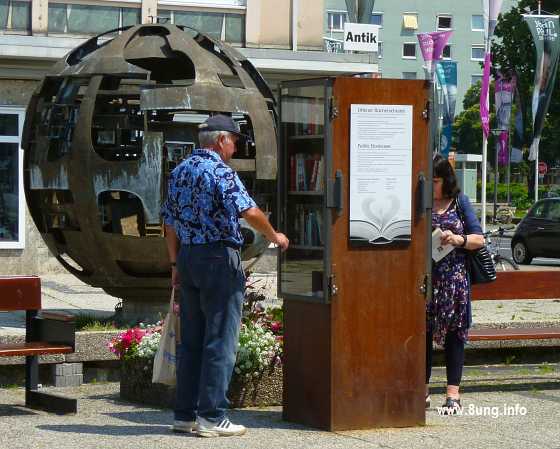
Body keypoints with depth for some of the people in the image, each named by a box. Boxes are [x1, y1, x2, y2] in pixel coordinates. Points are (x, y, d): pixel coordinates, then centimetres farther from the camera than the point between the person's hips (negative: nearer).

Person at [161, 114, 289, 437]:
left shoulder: (180, 172, 13)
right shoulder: (220, 171, -12)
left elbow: (170, 223, 16)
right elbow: (249, 212, -21)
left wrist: (176, 264, 21)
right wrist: (274, 236, -6)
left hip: (187, 257, 8)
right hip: (219, 258, -8)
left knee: (191, 340, 12)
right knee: (220, 341, -3)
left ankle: (185, 414, 14)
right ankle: (211, 417, -3)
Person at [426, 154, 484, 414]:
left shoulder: (459, 202, 7)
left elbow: (479, 239, 6)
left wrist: (458, 239, -11)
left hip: (454, 277, 0)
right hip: (424, 277, 0)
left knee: (454, 332, 0)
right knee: (422, 331, 0)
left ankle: (453, 393, 3)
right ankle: (423, 391, 9)